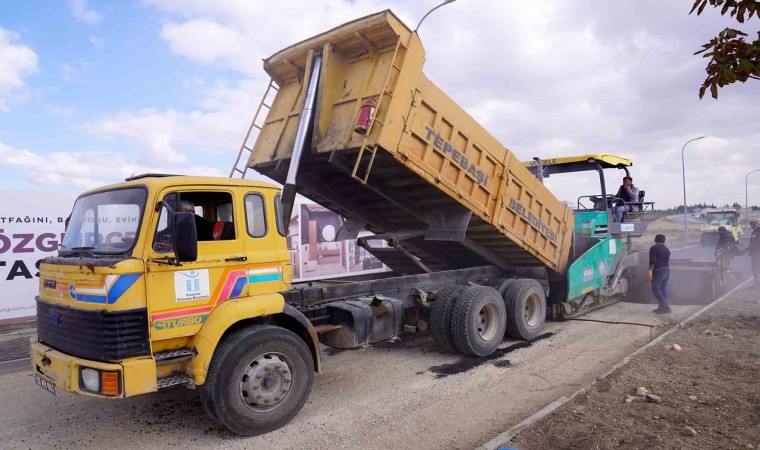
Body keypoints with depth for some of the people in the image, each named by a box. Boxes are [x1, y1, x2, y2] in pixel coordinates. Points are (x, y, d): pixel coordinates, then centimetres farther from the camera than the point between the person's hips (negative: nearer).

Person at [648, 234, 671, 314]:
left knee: (656, 289, -6)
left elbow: (652, 261, -17)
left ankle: (665, 306, -15)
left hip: (658, 271, -8)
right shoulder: (666, 249, 16)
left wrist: (650, 272, -19)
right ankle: (662, 307, 11)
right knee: (663, 289, 10)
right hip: (667, 270, 8)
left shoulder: (653, 248, -7)